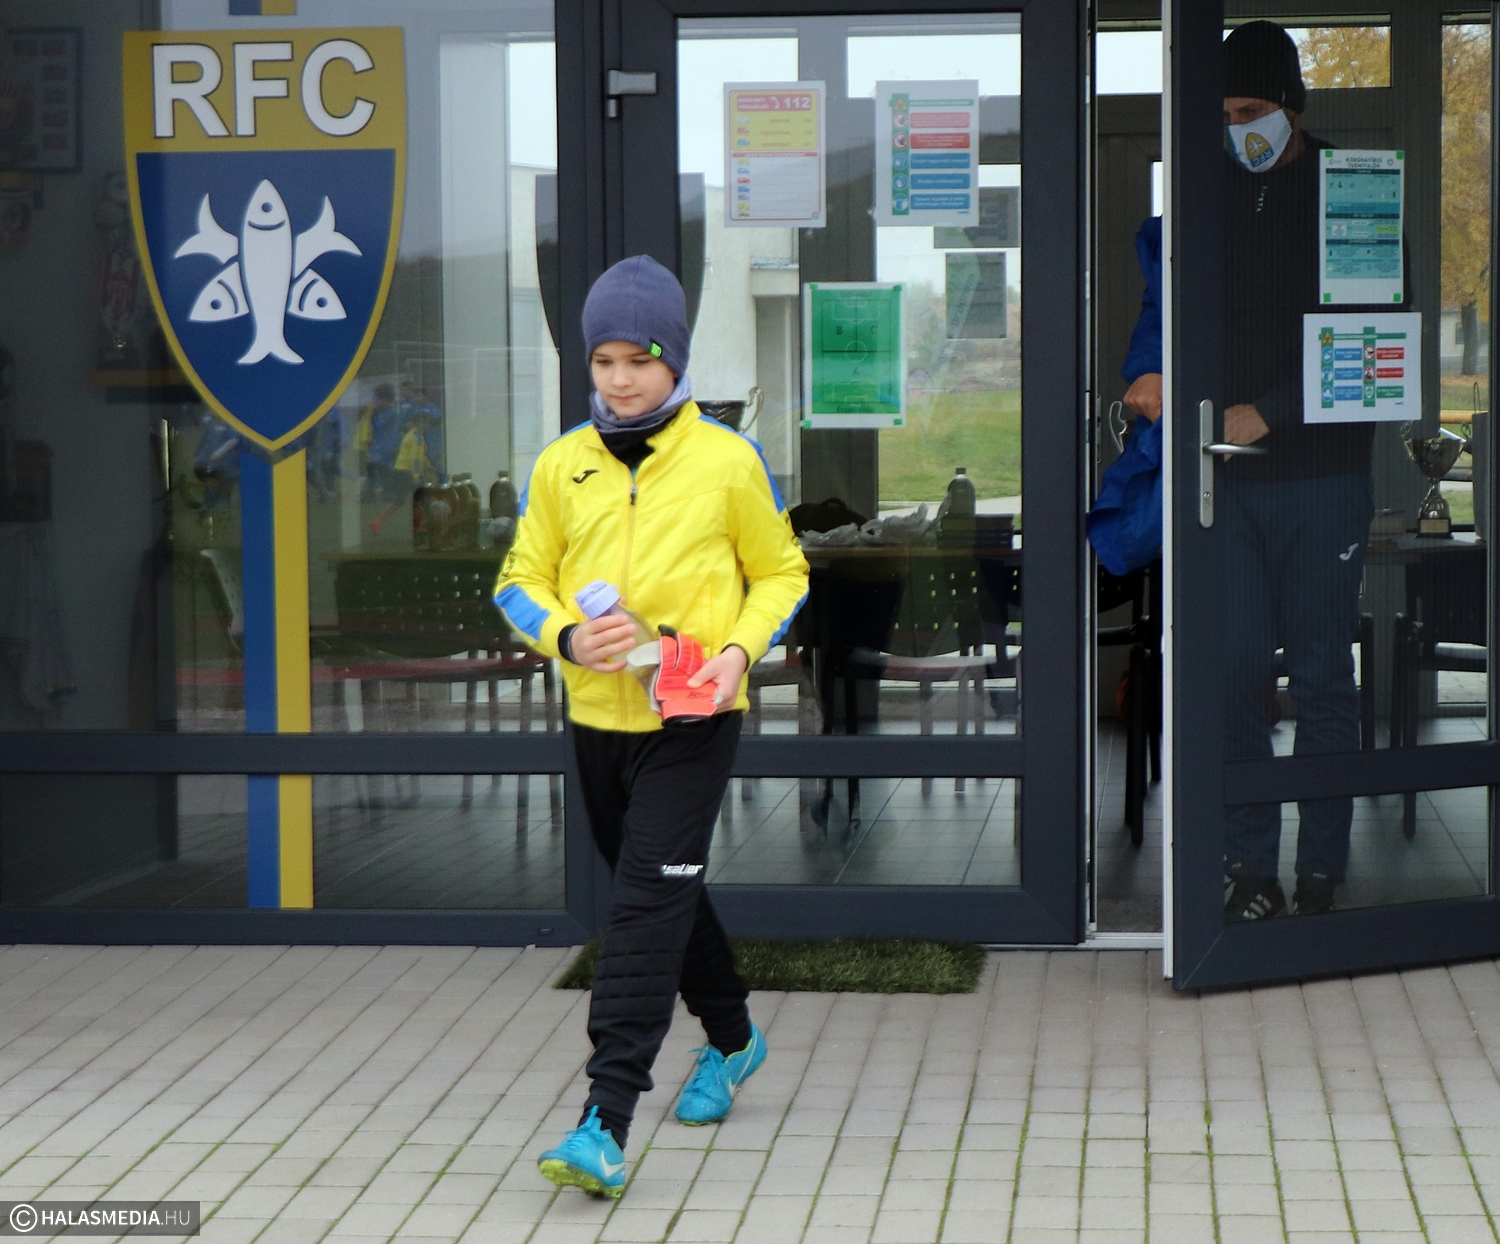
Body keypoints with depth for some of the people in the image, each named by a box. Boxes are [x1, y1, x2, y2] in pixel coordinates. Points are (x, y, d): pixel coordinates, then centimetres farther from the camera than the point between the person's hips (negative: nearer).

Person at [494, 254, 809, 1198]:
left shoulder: (728, 460, -4)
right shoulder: (561, 465, 4)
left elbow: (781, 572, 5)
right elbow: (523, 579, 8)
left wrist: (739, 650, -12)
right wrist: (565, 635, -12)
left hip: (693, 720, -5)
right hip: (598, 718, 5)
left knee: (647, 904, -13)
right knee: (668, 895, 19)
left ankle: (607, 1121, -18)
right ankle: (733, 1037, 44)